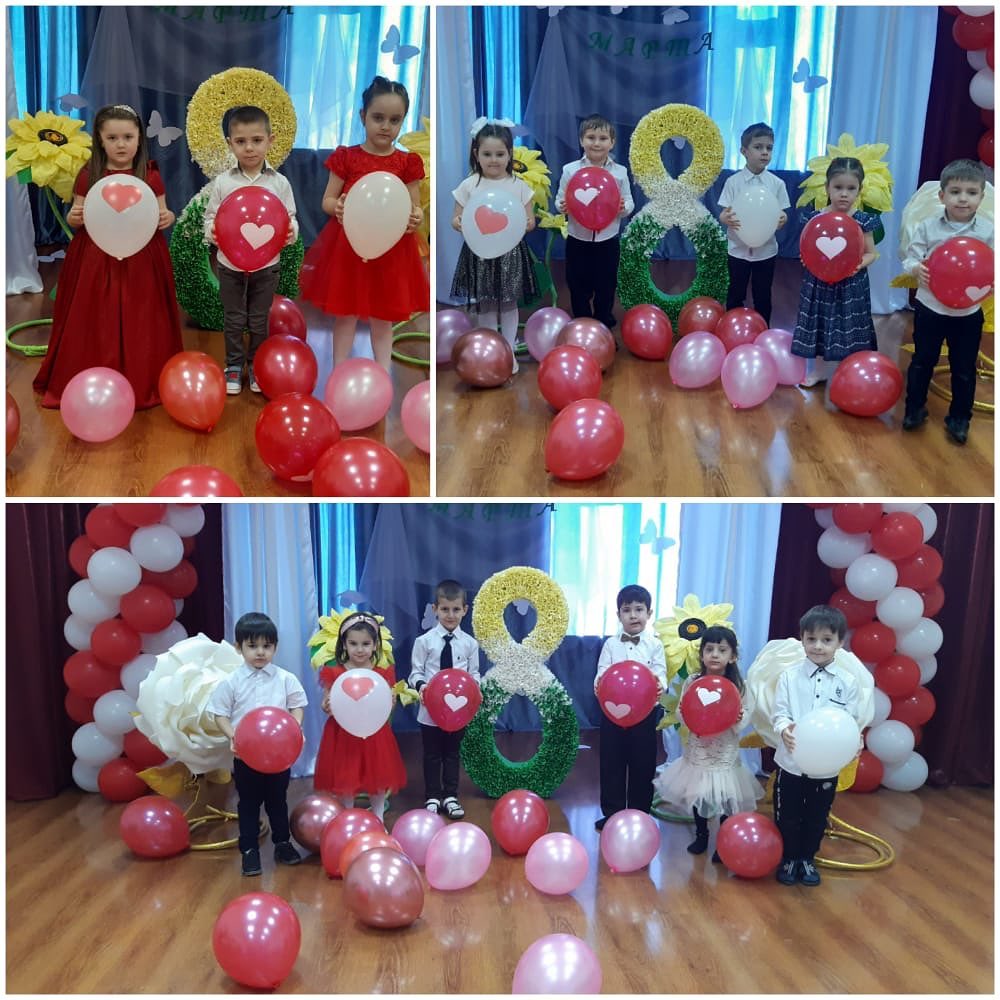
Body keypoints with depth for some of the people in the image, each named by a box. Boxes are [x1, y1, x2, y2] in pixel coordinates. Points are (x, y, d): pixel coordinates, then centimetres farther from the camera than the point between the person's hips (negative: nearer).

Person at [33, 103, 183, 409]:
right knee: (96, 324, 6)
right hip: (96, 261, 1)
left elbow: (162, 214, 6)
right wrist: (73, 218, -16)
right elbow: (77, 219, 7)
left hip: (140, 262, 0)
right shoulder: (88, 176, 1)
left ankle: (142, 382, 20)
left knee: (139, 323, 6)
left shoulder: (151, 176, 0)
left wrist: (167, 217, -16)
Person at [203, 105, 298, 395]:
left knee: (259, 320, 13)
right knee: (233, 319, 12)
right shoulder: (222, 182, -6)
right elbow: (210, 216, -1)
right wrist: (212, 231, -22)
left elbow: (290, 218, -2)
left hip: (266, 264, 0)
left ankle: (256, 365, 29)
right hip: (230, 263, 0)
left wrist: (291, 232, -23)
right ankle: (233, 365, 27)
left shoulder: (279, 183, -6)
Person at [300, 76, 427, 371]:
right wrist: (337, 207, -22)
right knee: (344, 312, 9)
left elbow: (415, 207, 3)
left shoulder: (407, 163, -1)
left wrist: (416, 217, -20)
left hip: (390, 249, 1)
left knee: (383, 317, 11)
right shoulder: (346, 157, -3)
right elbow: (327, 200, 1)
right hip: (347, 245, 0)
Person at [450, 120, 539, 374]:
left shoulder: (519, 186, -1)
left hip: (510, 252, 0)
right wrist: (458, 223, -21)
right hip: (479, 252, 0)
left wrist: (522, 225, -20)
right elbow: (457, 218, 2)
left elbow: (530, 221, 2)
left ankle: (508, 350, 23)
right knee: (484, 305, 8)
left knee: (509, 303, 9)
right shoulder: (469, 185, -3)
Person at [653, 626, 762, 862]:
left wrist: (737, 720, -28)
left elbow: (738, 726, -6)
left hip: (725, 754, -2)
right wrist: (683, 714, -22)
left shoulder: (737, 687, -9)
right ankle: (701, 835, 35)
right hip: (698, 751, 2)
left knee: (725, 798, 5)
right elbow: (682, 716, 0)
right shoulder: (692, 682, -6)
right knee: (697, 795, 14)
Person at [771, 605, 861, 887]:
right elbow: (779, 712, -8)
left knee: (816, 818, 17)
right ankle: (789, 859, 32)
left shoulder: (847, 682, -3)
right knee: (787, 817, 12)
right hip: (791, 762, -1)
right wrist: (784, 729, -30)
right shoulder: (789, 676, -6)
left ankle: (807, 859, 37)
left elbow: (850, 721, -2)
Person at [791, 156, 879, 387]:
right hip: (820, 282, 1)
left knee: (849, 328, 6)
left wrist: (859, 264, -20)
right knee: (820, 324, 13)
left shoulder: (862, 221, -8)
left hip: (851, 285, -1)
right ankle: (820, 368, 32)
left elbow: (870, 253, 0)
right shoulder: (815, 218, -5)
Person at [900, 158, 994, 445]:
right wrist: (916, 268, -25)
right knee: (922, 361, 13)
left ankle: (959, 418, 25)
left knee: (964, 368, 10)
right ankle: (914, 409, 30)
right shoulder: (928, 227, -9)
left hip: (968, 312, 1)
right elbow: (910, 257, -4)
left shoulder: (988, 231, -7)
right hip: (930, 308, 0)